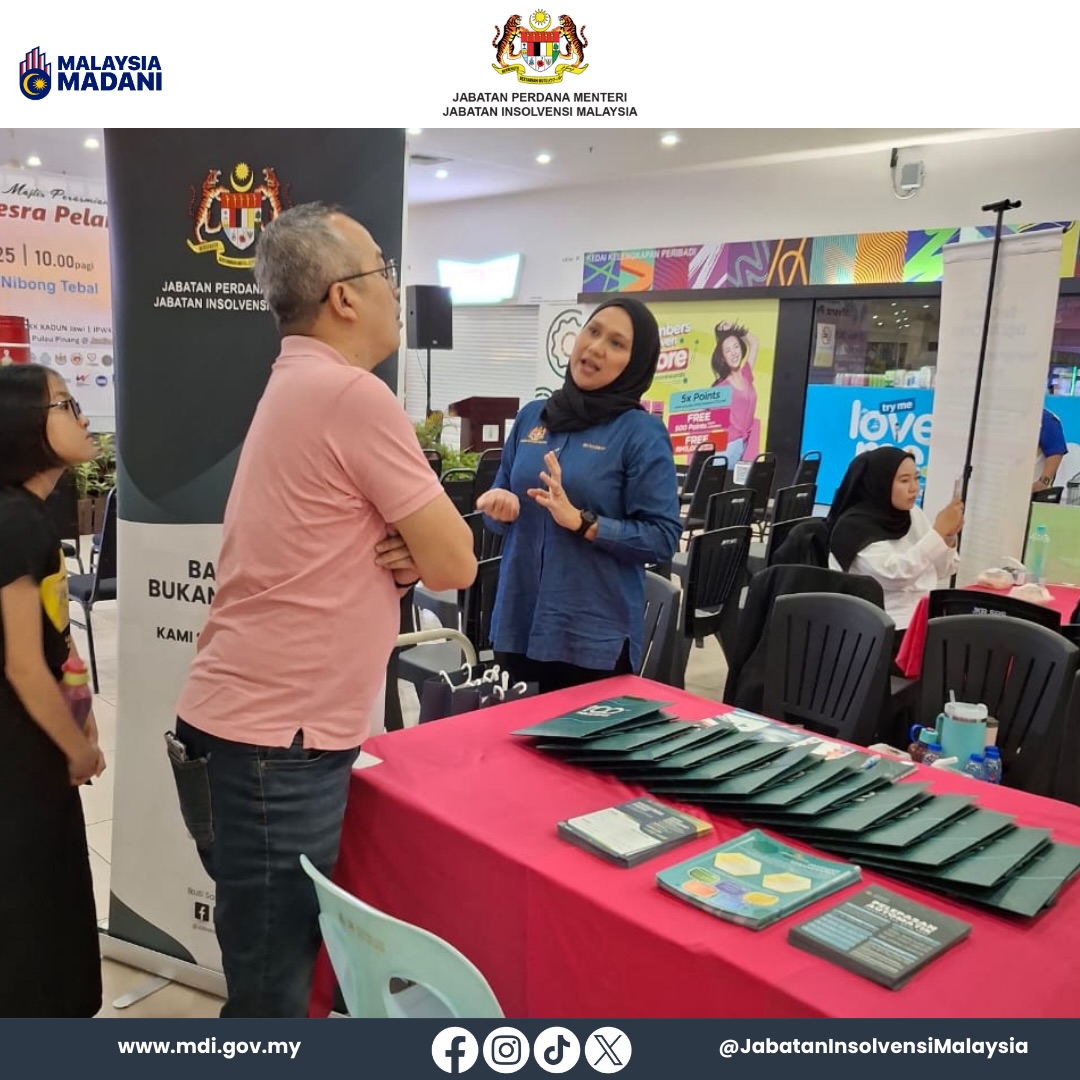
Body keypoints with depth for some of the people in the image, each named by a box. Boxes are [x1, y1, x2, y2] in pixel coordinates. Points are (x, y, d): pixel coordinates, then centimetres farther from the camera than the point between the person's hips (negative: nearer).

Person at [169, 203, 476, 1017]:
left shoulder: (298, 387, 13)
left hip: (263, 727, 9)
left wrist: (402, 553, -4)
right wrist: (418, 549, 6)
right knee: (272, 988, 6)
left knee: (283, 965, 21)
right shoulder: (352, 395, -17)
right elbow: (456, 564, -14)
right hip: (274, 743, -9)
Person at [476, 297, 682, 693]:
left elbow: (664, 536, -12)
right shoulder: (532, 416, 6)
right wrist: (500, 503, -9)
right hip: (519, 620, 5)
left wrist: (581, 522, -22)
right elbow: (501, 495, 14)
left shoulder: (642, 432, -8)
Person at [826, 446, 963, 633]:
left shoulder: (914, 514, 9)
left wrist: (948, 537, -5)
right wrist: (939, 531, -20)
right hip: (889, 628, -7)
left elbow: (939, 572, 13)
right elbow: (895, 574, -22)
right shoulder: (855, 525, -12)